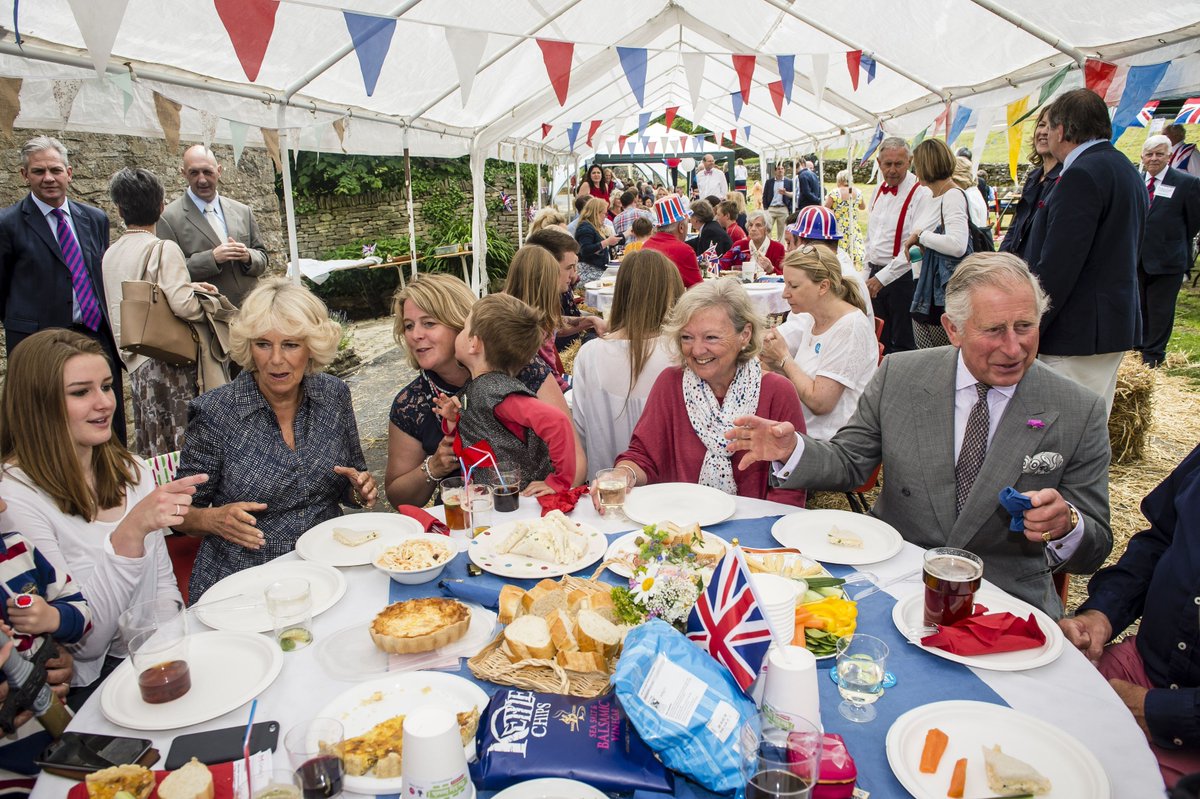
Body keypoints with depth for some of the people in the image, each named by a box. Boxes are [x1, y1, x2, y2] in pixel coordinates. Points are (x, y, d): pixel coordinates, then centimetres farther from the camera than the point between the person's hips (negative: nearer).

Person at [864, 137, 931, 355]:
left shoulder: (921, 194, -12)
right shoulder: (879, 191, 13)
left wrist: (882, 278, -20)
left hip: (903, 278, -7)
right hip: (876, 276, 7)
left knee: (902, 345, 0)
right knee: (879, 342, 15)